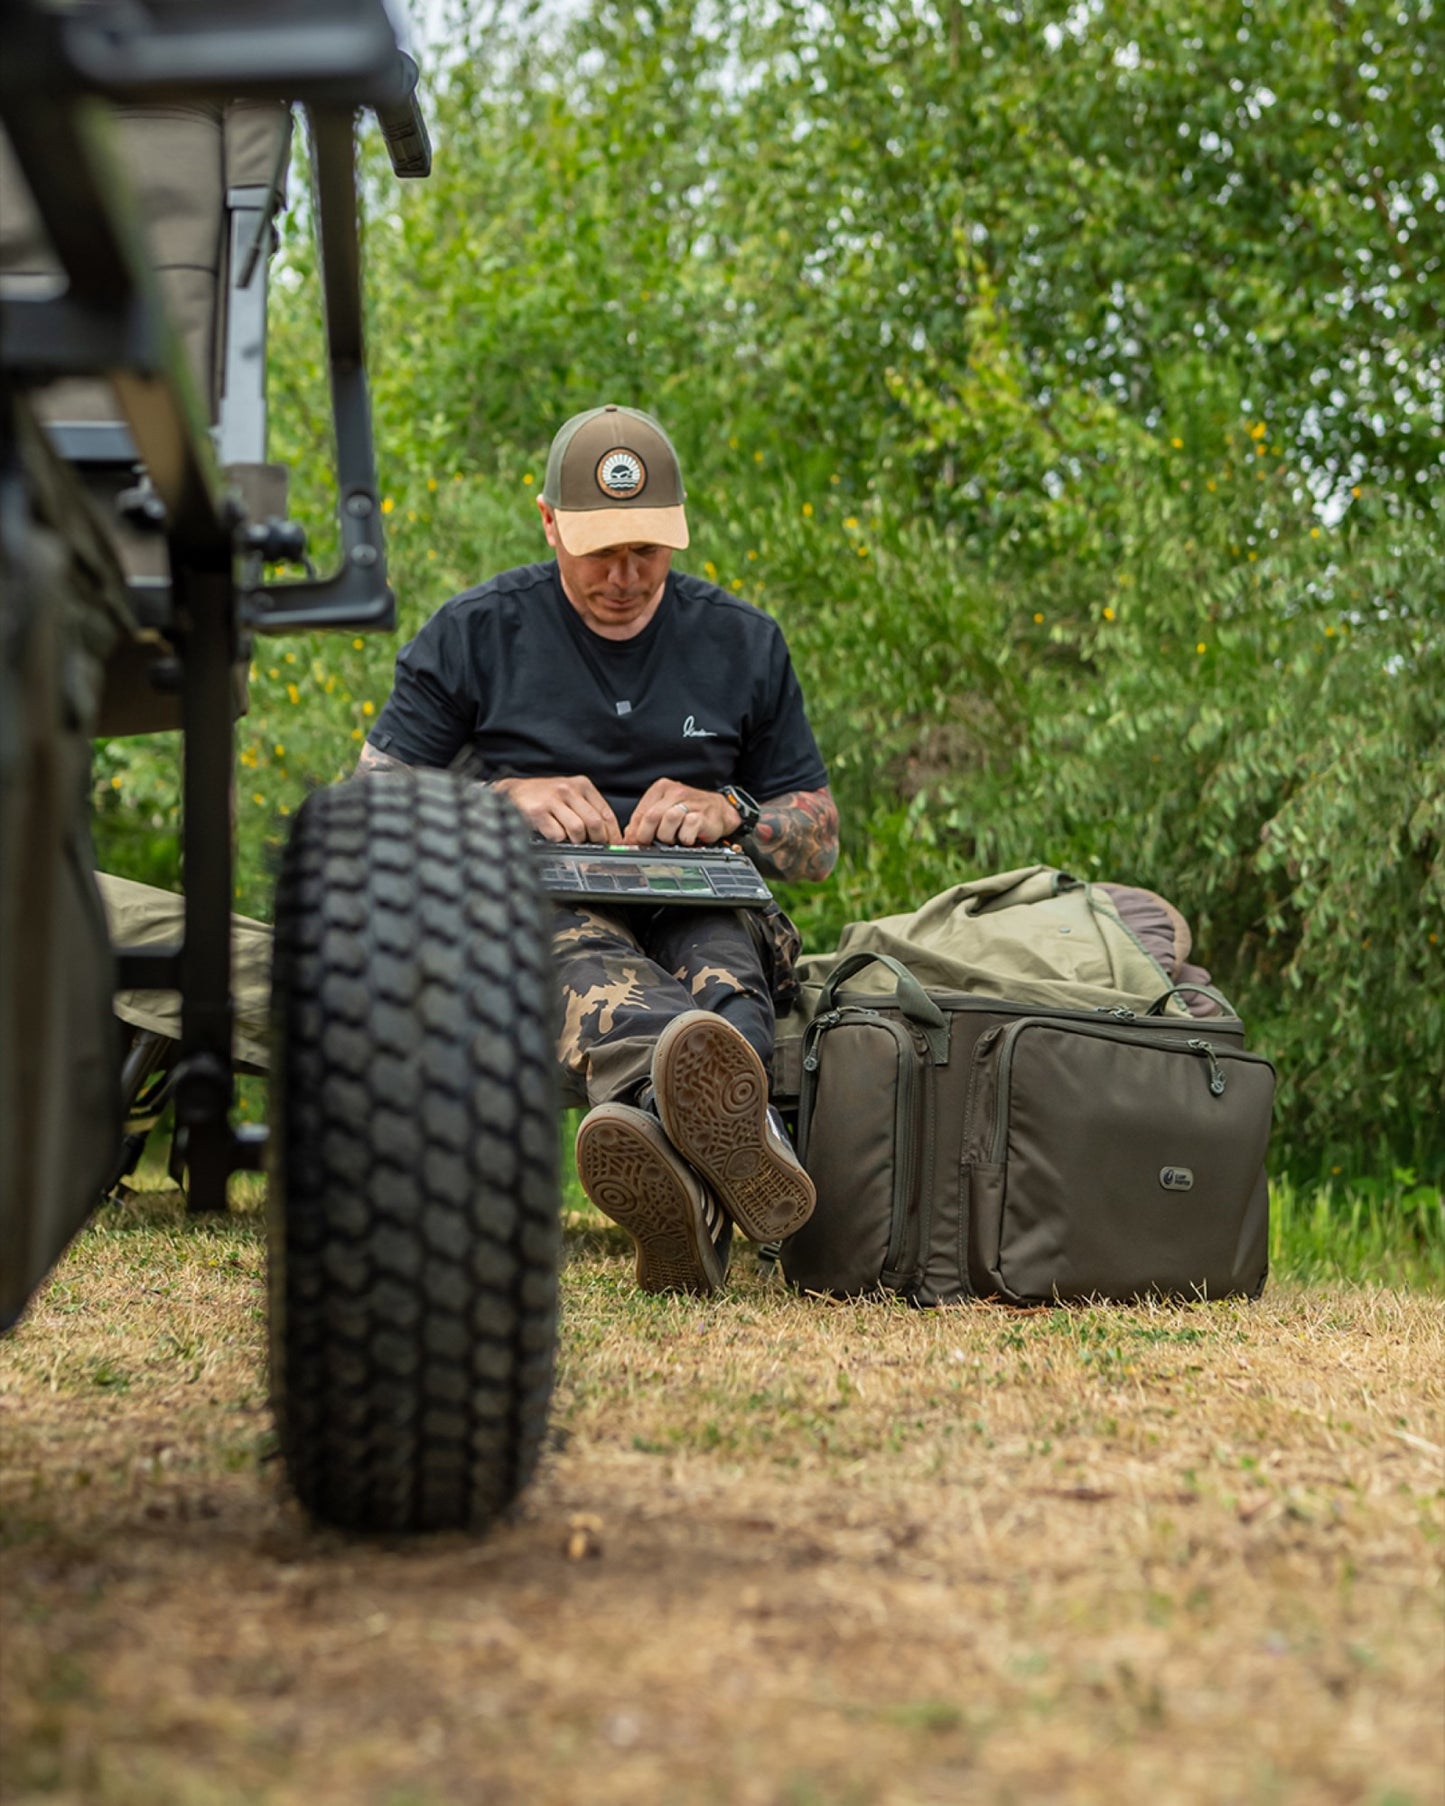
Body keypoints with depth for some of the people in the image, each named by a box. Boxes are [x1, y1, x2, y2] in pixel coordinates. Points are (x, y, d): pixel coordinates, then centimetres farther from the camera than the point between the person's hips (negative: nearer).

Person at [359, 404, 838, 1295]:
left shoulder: (743, 642, 14)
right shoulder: (476, 634, 9)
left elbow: (820, 840, 18)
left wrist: (730, 812, -5)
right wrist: (508, 797, -10)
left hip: (698, 912, 2)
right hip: (525, 911, -2)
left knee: (721, 955, -37)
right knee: (580, 953, -39)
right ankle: (742, 1137, -76)